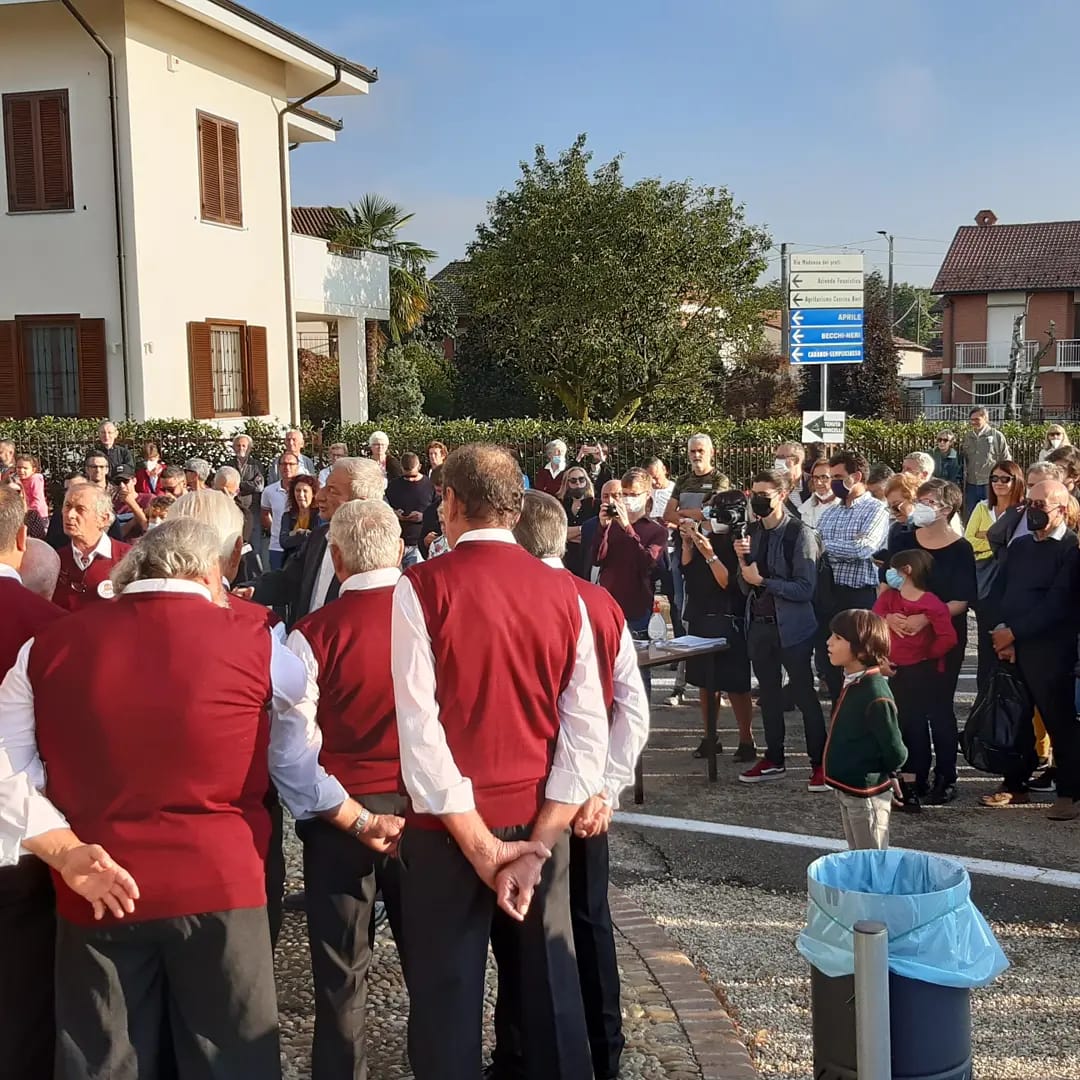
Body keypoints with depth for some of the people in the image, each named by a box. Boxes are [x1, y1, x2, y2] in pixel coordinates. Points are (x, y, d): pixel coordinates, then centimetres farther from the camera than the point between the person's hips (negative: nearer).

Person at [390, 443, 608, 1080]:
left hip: (452, 824, -3)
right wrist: (536, 843, -7)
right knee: (549, 991, 15)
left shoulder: (422, 588, -9)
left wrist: (481, 848, -12)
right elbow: (587, 732, -4)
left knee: (449, 999, 9)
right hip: (539, 822, 4)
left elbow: (420, 728, -16)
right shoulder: (564, 593, 2)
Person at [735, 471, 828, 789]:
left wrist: (763, 580, -19)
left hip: (791, 628, -6)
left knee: (804, 695, 0)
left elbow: (805, 588, -17)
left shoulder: (799, 534, -12)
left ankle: (820, 763, 8)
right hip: (759, 625, 7)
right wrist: (743, 561, -8)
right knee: (768, 693, 15)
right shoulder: (754, 532, 7)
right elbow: (746, 587, 9)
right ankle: (773, 759, 26)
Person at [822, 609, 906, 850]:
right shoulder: (853, 684, 2)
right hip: (847, 789, 9)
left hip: (866, 795, -9)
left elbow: (896, 753, -21)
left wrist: (877, 774, -3)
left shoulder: (875, 694, -25)